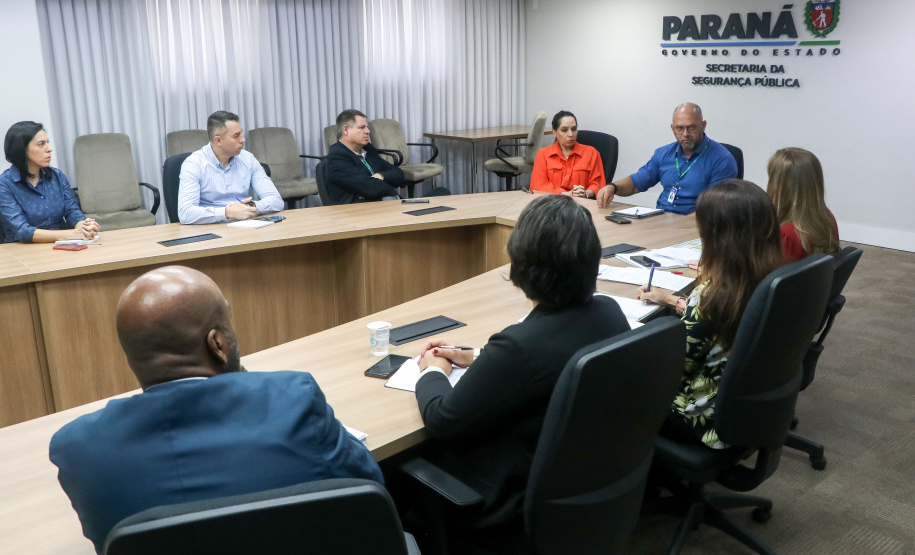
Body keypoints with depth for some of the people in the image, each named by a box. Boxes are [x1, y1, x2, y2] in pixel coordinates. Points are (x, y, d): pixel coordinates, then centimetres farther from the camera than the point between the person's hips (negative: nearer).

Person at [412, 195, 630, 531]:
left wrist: (433, 371, 0)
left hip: (523, 500, -7)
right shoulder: (609, 312, -10)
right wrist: (476, 358, 12)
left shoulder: (519, 346, -34)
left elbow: (441, 423, -19)